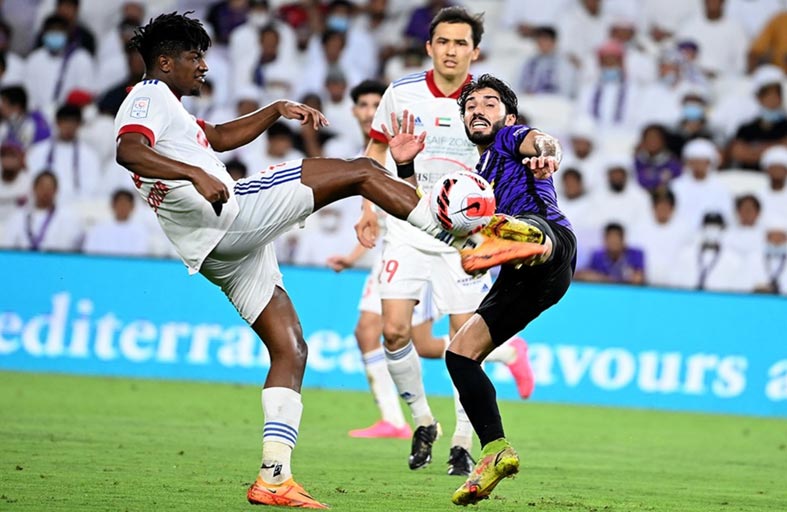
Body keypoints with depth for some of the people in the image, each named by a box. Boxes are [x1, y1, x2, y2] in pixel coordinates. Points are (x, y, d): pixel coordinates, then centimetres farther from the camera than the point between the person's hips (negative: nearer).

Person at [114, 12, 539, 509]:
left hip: (226, 254, 11)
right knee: (361, 171, -6)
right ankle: (468, 242, -7)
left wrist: (278, 110, 28)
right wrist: (195, 175, -36)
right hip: (231, 214, -10)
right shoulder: (150, 97, -4)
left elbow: (220, 136, 39)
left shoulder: (162, 105, 26)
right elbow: (128, 151, -24)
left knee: (290, 349, 10)